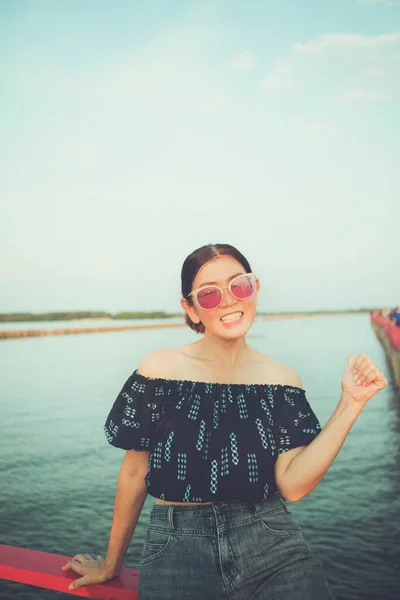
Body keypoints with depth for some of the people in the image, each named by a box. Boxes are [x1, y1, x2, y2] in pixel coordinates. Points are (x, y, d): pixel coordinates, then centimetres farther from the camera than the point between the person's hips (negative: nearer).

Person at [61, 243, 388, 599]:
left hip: (270, 543, 3)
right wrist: (111, 564, 12)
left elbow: (292, 486, -7)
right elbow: (134, 473, 2)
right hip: (176, 545, -2)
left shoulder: (281, 379, 0)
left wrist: (351, 404, -13)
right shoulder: (160, 368, -7)